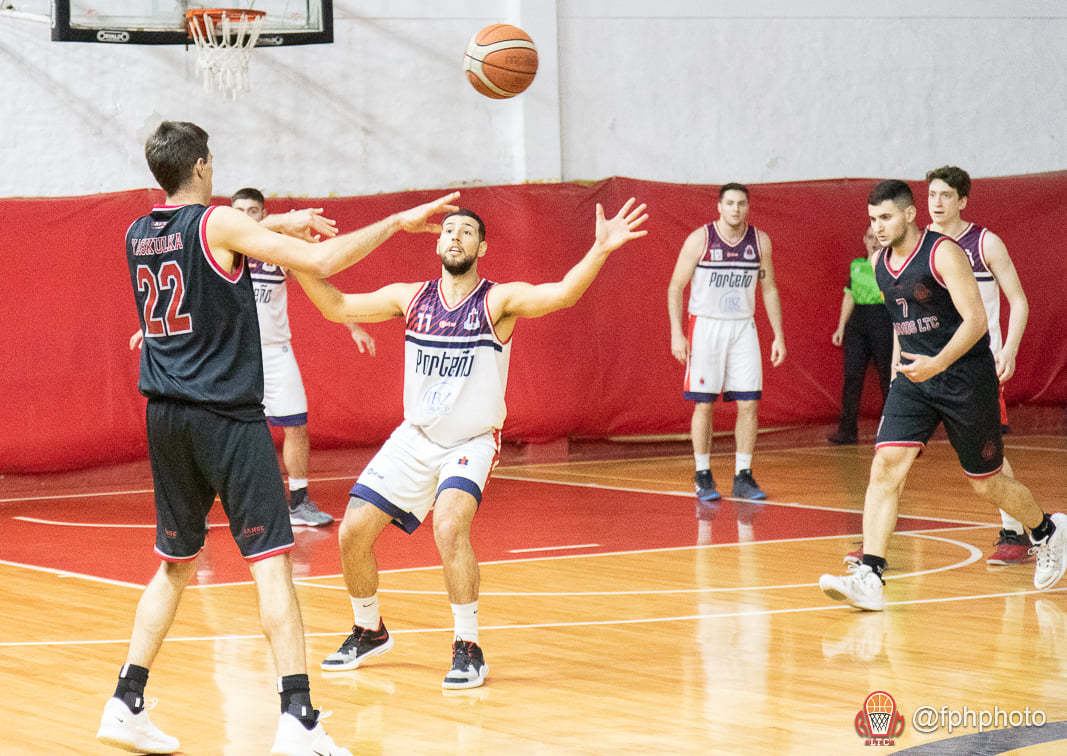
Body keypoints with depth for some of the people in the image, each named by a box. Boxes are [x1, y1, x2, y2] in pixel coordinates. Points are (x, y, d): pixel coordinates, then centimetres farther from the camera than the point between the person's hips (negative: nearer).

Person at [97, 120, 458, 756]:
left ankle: (126, 705, 16)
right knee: (272, 562, -7)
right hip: (227, 416, -7)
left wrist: (280, 228, 32)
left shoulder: (138, 235, 10)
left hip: (166, 417, 7)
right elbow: (322, 261, -16)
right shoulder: (218, 223, -10)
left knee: (176, 565, 18)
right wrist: (399, 222, -6)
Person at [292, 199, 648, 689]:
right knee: (353, 533, 0)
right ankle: (369, 632, 27)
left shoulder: (499, 300, -11)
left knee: (449, 526, -30)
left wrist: (600, 250, -44)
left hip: (471, 443, -5)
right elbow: (337, 307, 5)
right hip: (414, 437, 5)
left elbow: (561, 295, -27)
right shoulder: (410, 298, 1)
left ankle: (468, 649, -17)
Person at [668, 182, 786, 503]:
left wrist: (778, 335, 6)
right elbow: (675, 288, -4)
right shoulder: (700, 239, -8)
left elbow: (769, 289, 11)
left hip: (743, 328, 3)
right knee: (703, 404, -2)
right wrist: (677, 333, -12)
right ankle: (703, 477, 8)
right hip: (705, 326, -3)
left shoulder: (760, 241, 1)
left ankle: (743, 477, 7)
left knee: (748, 404, -1)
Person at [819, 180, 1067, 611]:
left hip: (966, 377, -5)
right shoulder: (880, 263, 5)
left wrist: (938, 364, -32)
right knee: (885, 466, -15)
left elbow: (976, 320, -20)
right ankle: (869, 579, -21)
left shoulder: (943, 253, -15)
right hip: (913, 378, 5)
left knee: (987, 484, 7)